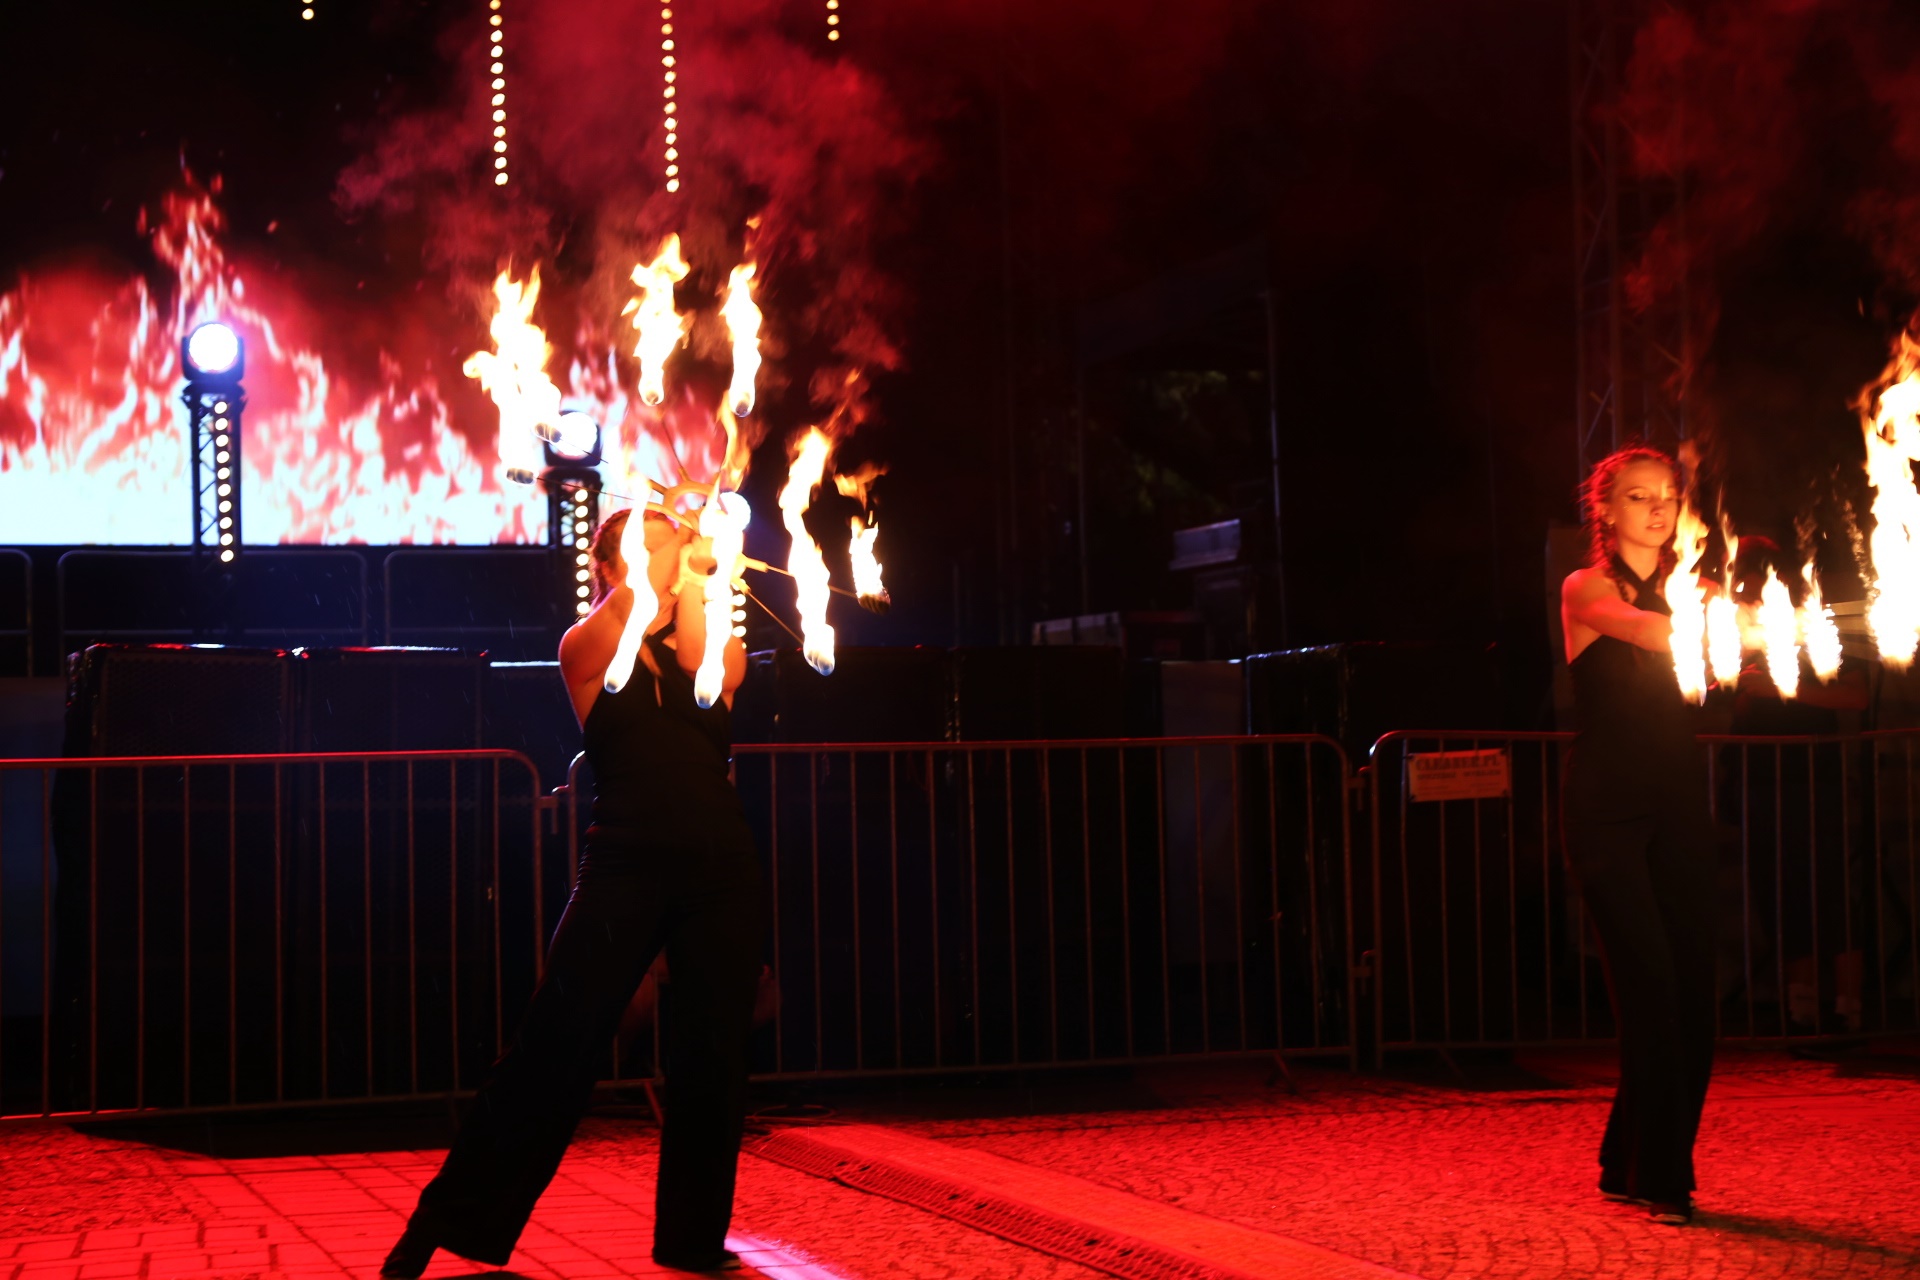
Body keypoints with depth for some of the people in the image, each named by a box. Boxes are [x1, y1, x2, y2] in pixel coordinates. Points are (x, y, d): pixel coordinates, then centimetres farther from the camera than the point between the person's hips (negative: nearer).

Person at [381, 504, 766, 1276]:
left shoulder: (708, 659, 13)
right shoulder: (586, 652, 4)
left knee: (713, 1059, 5)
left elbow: (705, 667, -10)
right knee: (556, 1045, -8)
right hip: (626, 866, -3)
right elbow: (636, 602, -15)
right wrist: (671, 548, 0)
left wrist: (697, 574, -3)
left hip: (721, 872, 4)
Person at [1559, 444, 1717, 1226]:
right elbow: (1650, 632, -20)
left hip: (1678, 809, 5)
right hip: (1608, 809, -5)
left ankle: (1629, 1166, 15)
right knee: (1652, 986, -12)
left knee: (1692, 993, 0)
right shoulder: (1587, 590, 0)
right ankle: (1661, 1180, -7)